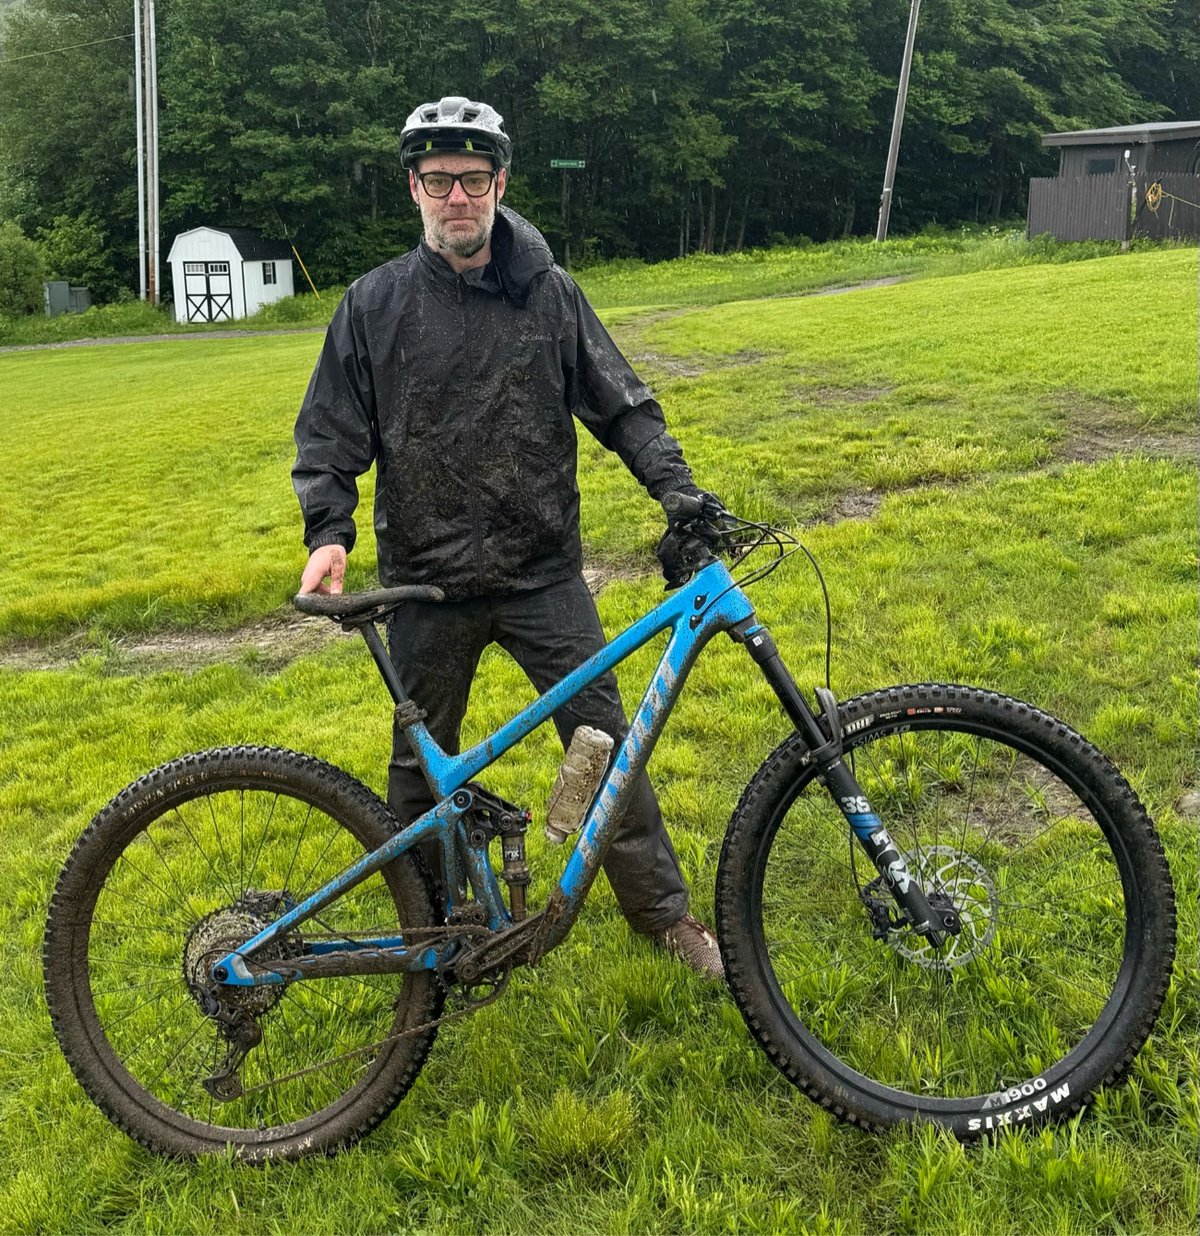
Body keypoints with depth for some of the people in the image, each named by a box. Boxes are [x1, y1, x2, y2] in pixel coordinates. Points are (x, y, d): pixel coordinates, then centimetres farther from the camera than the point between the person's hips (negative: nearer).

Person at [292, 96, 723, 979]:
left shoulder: (549, 293, 2)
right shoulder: (375, 305, 0)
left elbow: (621, 406, 4)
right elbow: (330, 433, 1)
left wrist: (678, 489, -10)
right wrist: (329, 531, -14)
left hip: (544, 571, 0)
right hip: (428, 582, 0)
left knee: (604, 735, 3)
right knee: (423, 766, 12)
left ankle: (663, 910, 20)